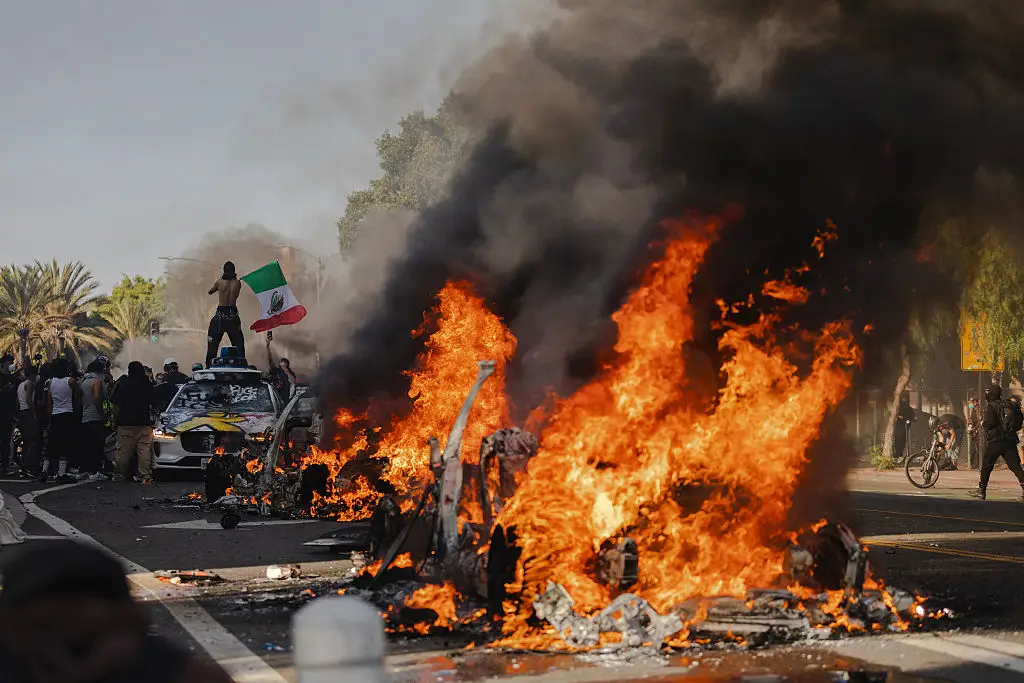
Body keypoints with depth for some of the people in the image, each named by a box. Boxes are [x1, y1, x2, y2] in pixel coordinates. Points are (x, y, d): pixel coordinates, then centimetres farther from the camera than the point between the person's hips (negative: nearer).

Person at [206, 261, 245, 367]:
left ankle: (210, 364, 0)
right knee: (238, 342, 8)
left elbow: (210, 292, 12)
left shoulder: (219, 282, -5)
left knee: (213, 342, 4)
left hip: (221, 313, -1)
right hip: (233, 314, 2)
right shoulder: (237, 283, -2)